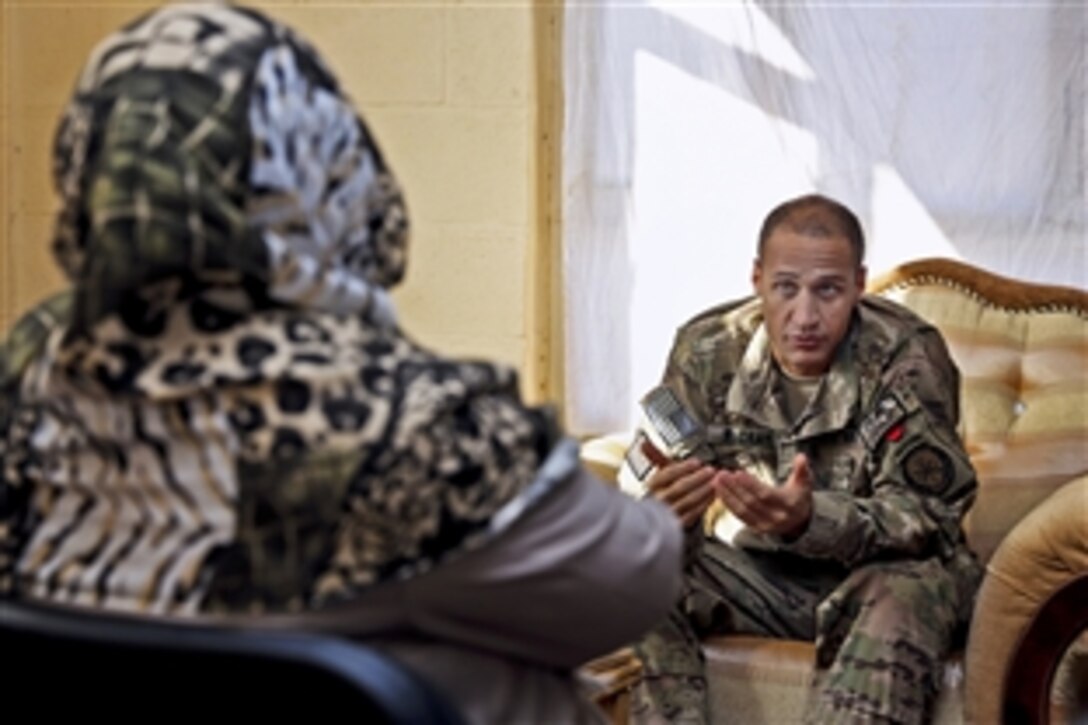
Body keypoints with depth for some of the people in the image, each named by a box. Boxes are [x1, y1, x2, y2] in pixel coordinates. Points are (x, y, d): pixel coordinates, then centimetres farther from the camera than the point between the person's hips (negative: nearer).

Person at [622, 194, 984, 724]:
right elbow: (644, 492, -8)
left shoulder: (907, 356, -17)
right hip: (751, 571, 3)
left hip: (876, 570, -2)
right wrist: (662, 508, -36)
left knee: (908, 594, -36)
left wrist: (809, 519, -41)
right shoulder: (707, 350, -9)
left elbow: (926, 515, -21)